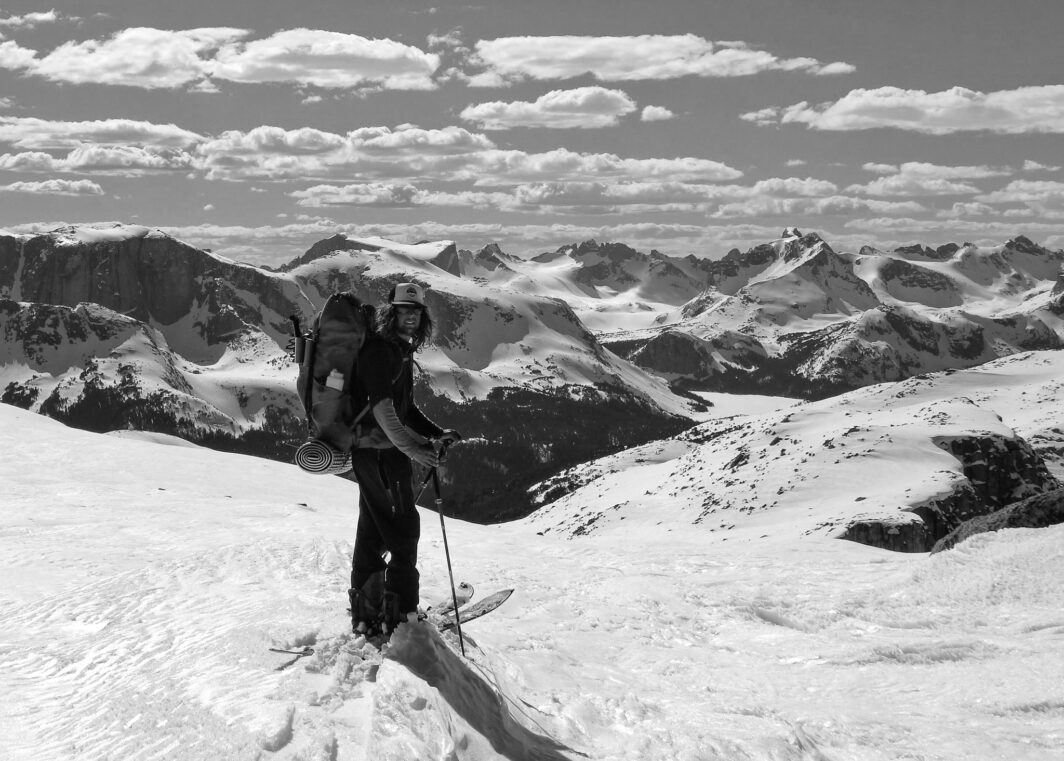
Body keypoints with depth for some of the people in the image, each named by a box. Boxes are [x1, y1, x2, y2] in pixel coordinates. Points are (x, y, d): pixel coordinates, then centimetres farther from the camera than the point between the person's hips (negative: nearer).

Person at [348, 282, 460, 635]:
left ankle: (365, 611, 18)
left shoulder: (401, 351, 19)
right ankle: (399, 611, -4)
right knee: (404, 526, -7)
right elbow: (381, 405, -25)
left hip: (371, 450, 10)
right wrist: (410, 446, -33)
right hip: (379, 449, -10)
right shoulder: (378, 349, -13)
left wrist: (437, 434, 17)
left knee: (373, 530, 12)